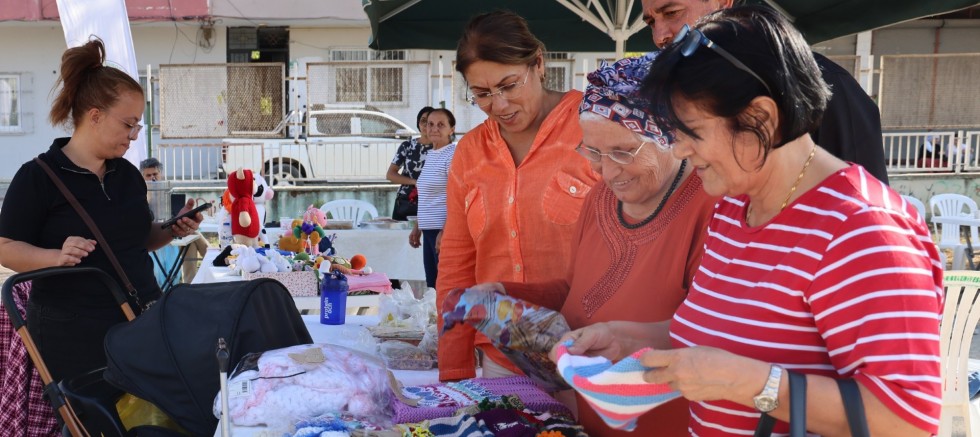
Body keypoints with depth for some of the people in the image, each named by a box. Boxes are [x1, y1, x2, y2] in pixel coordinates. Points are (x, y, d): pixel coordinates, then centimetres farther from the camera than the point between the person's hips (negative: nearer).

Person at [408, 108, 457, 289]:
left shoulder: (453, 155, -10)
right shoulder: (430, 155, 16)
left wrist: (445, 232, -21)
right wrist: (417, 228, 20)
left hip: (444, 229, -8)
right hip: (429, 229, 8)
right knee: (431, 284, 10)